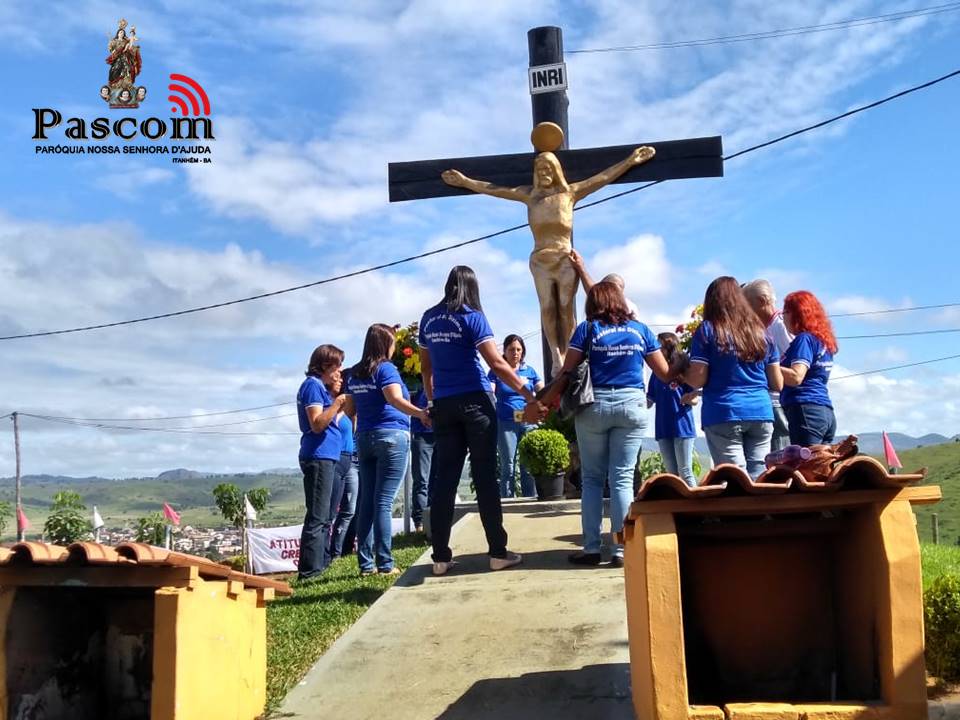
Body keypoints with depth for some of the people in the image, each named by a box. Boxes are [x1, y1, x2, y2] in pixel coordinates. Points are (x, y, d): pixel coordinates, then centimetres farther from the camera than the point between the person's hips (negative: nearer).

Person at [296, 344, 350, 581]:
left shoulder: (321, 387, 20)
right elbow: (317, 424, -17)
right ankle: (309, 571, -11)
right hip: (319, 457, -10)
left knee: (323, 517, 14)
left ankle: (321, 565, 22)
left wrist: (337, 397, 15)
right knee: (317, 517, -11)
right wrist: (337, 403, -18)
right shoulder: (313, 385, -8)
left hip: (326, 457, 10)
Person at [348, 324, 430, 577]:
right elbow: (395, 399, -23)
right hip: (391, 437, -6)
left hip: (364, 438, 6)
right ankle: (385, 564, -5)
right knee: (384, 503, -7)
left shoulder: (354, 373, 13)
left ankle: (366, 563, 7)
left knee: (367, 502, 6)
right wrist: (421, 414, -36)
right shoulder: (386, 368, -6)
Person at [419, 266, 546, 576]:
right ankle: (498, 552, 4)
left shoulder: (428, 319, 10)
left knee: (445, 479, 4)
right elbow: (497, 363, -13)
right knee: (485, 477, 0)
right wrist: (529, 395, -11)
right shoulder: (472, 317, -6)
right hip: (475, 402, -4)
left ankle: (441, 556, 5)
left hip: (443, 405, 4)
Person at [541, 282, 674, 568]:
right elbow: (665, 374, 12)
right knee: (622, 478, 3)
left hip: (594, 406, -1)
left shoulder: (587, 329, 4)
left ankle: (591, 549, 7)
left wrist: (542, 403, 6)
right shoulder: (640, 330, 10)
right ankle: (621, 551, 1)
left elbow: (566, 374, -2)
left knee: (592, 479, 8)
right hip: (632, 406, 1)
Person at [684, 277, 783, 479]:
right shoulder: (760, 332, 15)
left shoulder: (708, 330, 2)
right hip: (762, 413, 4)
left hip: (723, 415, -4)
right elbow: (778, 384, 15)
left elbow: (697, 380, -6)